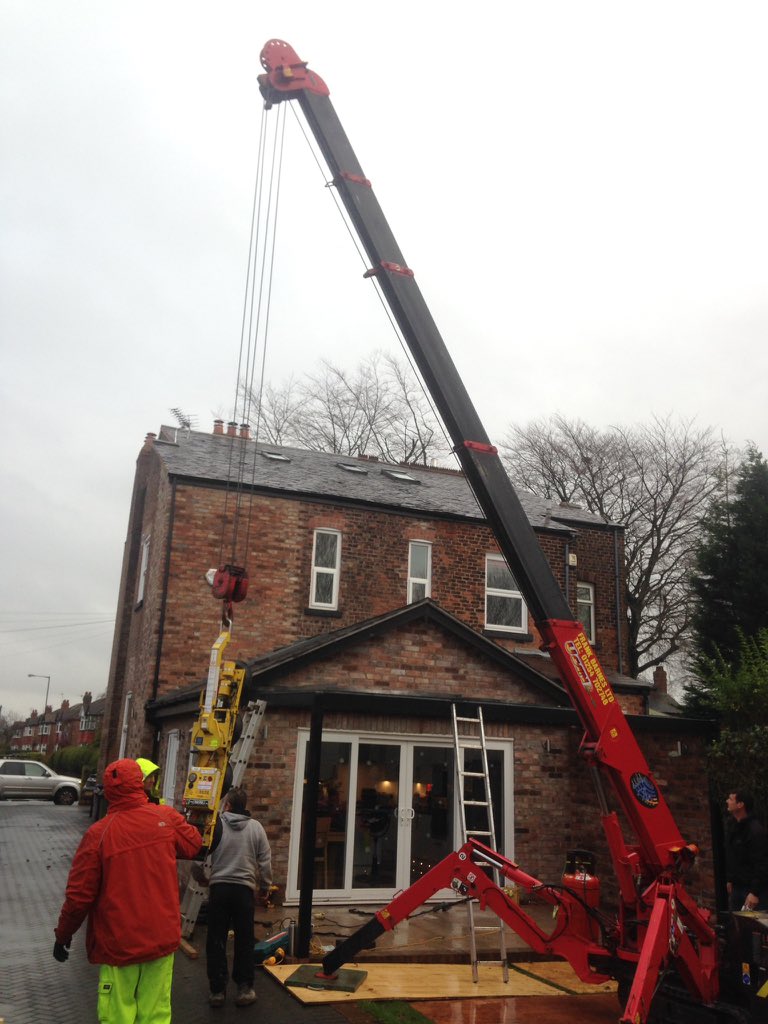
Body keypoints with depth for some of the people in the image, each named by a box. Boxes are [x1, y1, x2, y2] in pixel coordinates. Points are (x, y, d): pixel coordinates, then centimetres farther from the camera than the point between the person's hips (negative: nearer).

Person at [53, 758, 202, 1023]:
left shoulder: (98, 834, -13)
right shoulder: (166, 817, -6)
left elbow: (79, 895, -8)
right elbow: (193, 845, 12)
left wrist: (63, 935, 7)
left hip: (118, 943, -2)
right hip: (162, 938, 2)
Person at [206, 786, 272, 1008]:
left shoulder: (216, 823, -5)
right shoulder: (256, 827, -1)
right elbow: (265, 861, 1)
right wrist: (265, 886, 12)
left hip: (219, 887, -1)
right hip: (244, 888, 1)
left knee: (216, 941, 9)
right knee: (244, 940, 11)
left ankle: (217, 990, 13)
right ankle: (244, 989, 14)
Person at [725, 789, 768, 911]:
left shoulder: (755, 830, -20)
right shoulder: (732, 826, 7)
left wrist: (755, 892, -23)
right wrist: (730, 880, 16)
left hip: (754, 888, -8)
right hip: (737, 887, 8)